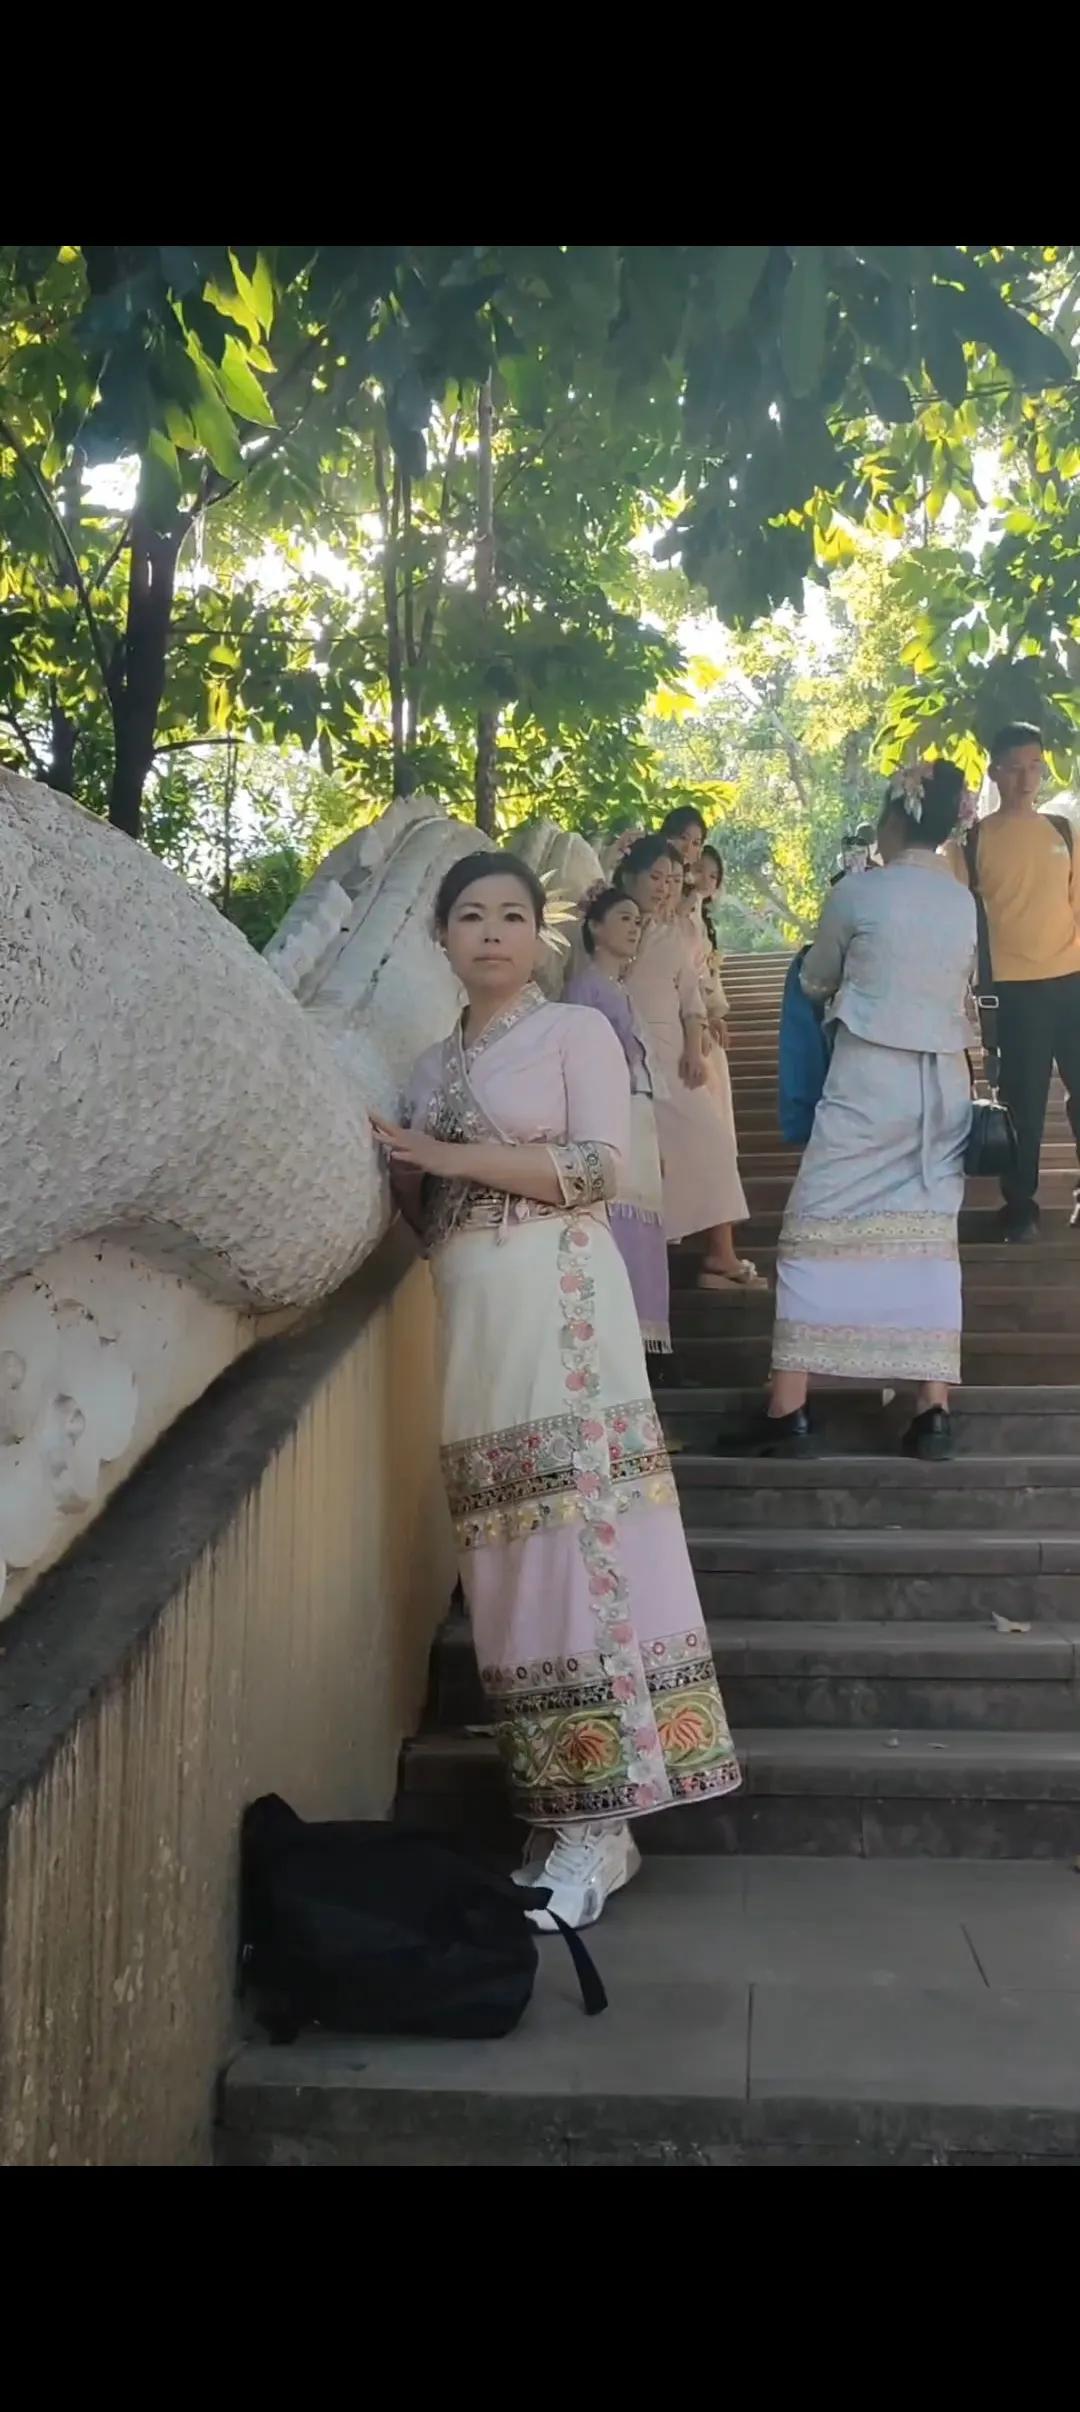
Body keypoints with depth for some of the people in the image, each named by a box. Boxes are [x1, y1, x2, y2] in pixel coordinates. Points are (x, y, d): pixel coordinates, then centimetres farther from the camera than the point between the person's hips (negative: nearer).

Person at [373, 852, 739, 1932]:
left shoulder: (577, 1030, 4)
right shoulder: (431, 1066, 21)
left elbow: (598, 1166, -9)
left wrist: (453, 1156, -9)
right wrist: (403, 1173, 2)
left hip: (558, 1303, -6)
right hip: (470, 1317, 6)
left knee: (581, 1539, -10)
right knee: (511, 1555, 2)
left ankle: (597, 1826, -8)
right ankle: (560, 1814, 7)